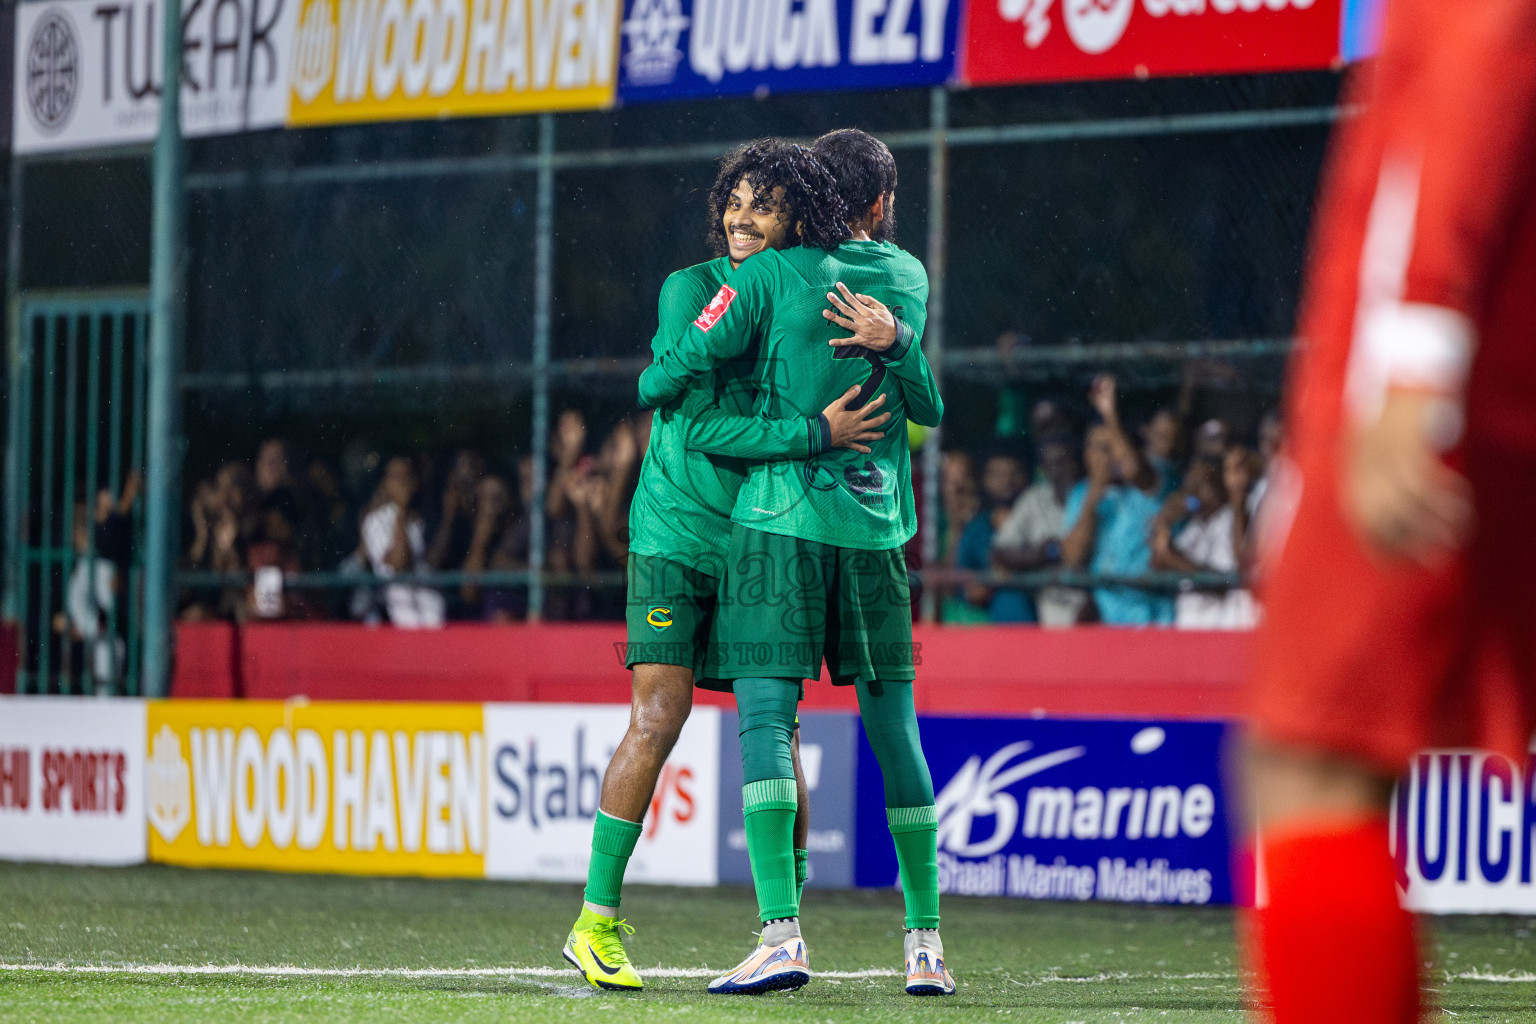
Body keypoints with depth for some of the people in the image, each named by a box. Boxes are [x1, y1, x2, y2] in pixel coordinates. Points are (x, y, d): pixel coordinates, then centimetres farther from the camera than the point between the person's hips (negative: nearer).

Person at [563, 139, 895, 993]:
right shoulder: (693, 290, -7)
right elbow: (697, 425, -17)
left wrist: (896, 336, -22)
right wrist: (819, 433, -23)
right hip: (677, 535, -3)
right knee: (658, 719, -10)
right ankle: (597, 920, -3)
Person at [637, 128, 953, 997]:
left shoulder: (772, 276, -2)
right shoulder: (907, 277, 9)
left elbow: (674, 373, -3)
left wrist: (653, 391, 17)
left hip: (780, 518, -4)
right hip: (875, 529, 4)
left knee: (766, 714, -8)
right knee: (893, 723, 10)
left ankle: (782, 933, -21)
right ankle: (925, 941, 12)